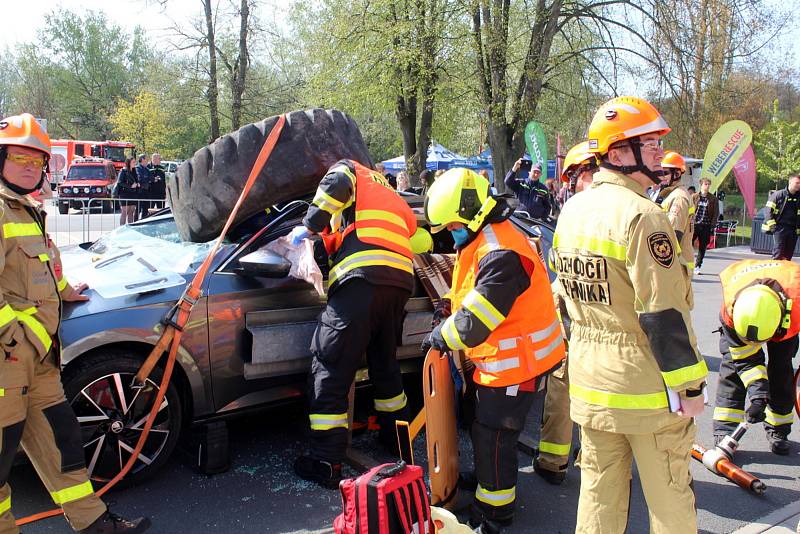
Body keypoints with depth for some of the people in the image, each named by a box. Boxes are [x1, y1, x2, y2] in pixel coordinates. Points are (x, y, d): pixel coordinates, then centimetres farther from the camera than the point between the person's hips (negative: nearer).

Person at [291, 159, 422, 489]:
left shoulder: (349, 168, 18)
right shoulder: (391, 194, 37)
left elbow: (335, 184, -5)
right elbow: (413, 229, 28)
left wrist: (310, 226, 1)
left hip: (361, 278, -7)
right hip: (401, 280, 7)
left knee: (329, 369, 0)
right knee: (385, 364, 25)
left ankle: (326, 464, 1)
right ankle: (397, 439, 37)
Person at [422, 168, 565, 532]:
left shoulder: (501, 255, -30)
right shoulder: (486, 240, 5)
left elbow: (474, 324, -28)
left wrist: (441, 337, -11)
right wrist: (453, 305, 0)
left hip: (516, 363, -10)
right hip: (500, 359, 10)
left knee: (492, 435, 3)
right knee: (484, 425, 24)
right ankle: (486, 480, 45)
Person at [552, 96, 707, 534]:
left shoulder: (571, 210, 5)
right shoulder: (641, 214, -20)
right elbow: (664, 314, -21)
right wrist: (689, 386, -12)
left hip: (589, 382, 7)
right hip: (647, 386, -7)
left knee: (598, 487, 18)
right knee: (669, 496, 11)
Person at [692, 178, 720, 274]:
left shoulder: (713, 199, 6)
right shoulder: (694, 197, 5)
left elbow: (716, 214, 5)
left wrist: (712, 226, -5)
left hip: (706, 226, 1)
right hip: (694, 224, -1)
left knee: (702, 248, 5)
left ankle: (697, 267, 15)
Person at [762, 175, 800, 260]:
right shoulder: (778, 195, -4)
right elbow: (769, 210, -4)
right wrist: (772, 225, -11)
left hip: (793, 229, 5)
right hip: (780, 228, -5)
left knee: (789, 254, 9)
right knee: (778, 253, -9)